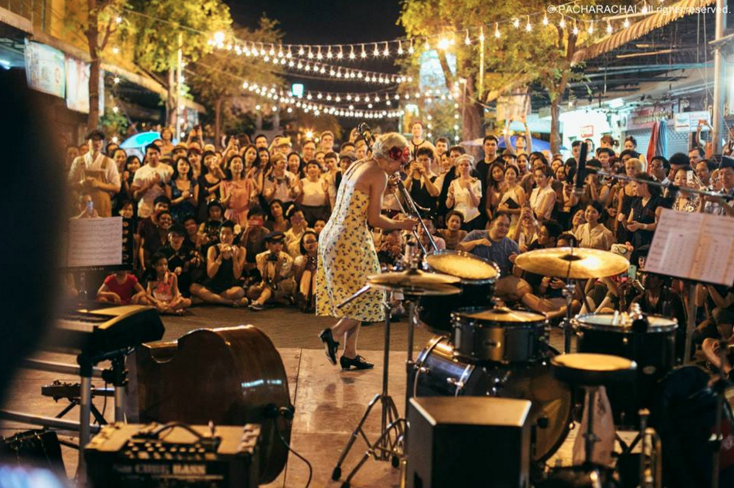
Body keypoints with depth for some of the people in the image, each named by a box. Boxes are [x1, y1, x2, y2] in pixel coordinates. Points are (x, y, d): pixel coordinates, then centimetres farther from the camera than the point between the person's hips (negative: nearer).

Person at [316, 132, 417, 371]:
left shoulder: (356, 166, 13)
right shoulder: (379, 175, -11)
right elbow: (373, 219, -11)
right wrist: (401, 225, 3)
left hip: (331, 236, 9)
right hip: (351, 241, -9)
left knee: (356, 297, 15)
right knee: (369, 296, 3)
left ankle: (350, 354, 17)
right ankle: (334, 332, -6)